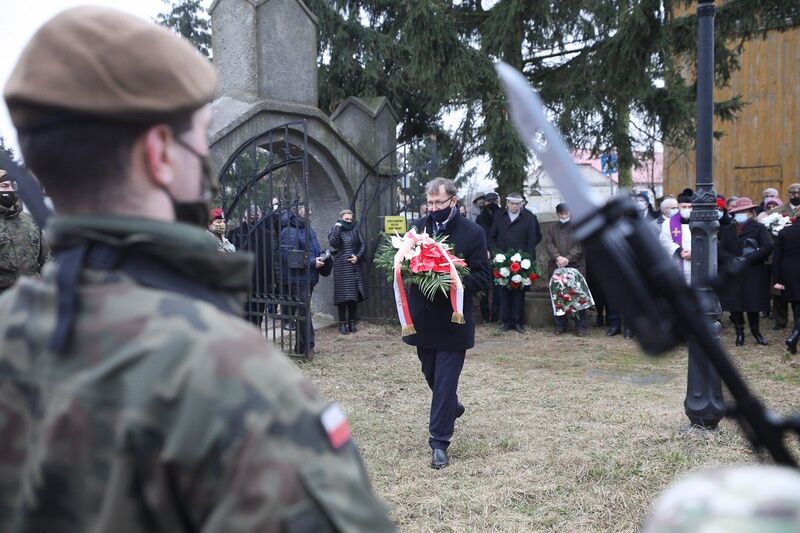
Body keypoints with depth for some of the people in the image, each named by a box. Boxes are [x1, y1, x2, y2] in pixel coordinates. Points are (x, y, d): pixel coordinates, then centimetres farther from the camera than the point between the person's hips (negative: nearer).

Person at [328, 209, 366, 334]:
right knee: (342, 295, -4)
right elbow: (332, 243, -16)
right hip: (341, 267, -3)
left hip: (355, 267, 3)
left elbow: (363, 244, 7)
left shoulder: (355, 230, 9)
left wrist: (358, 256, -7)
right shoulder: (335, 229, 2)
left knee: (354, 295, 5)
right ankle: (342, 323, 2)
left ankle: (352, 322, 15)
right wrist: (338, 227, -14)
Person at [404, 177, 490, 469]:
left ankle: (439, 442, 6)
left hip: (453, 320, -4)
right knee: (431, 374, 20)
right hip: (422, 317, 5)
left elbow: (482, 277, -7)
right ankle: (452, 407, 49)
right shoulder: (418, 227, 4)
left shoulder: (472, 233, -7)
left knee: (445, 381, -3)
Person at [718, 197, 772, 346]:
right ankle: (739, 332, 19)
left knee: (753, 303, 1)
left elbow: (767, 248, -11)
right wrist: (732, 259, -18)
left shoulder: (759, 228, 1)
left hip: (753, 274, -2)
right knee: (734, 304, 5)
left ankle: (756, 331, 21)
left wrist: (747, 259, -18)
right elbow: (720, 249, 1)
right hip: (731, 274, 3)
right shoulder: (727, 230, 10)